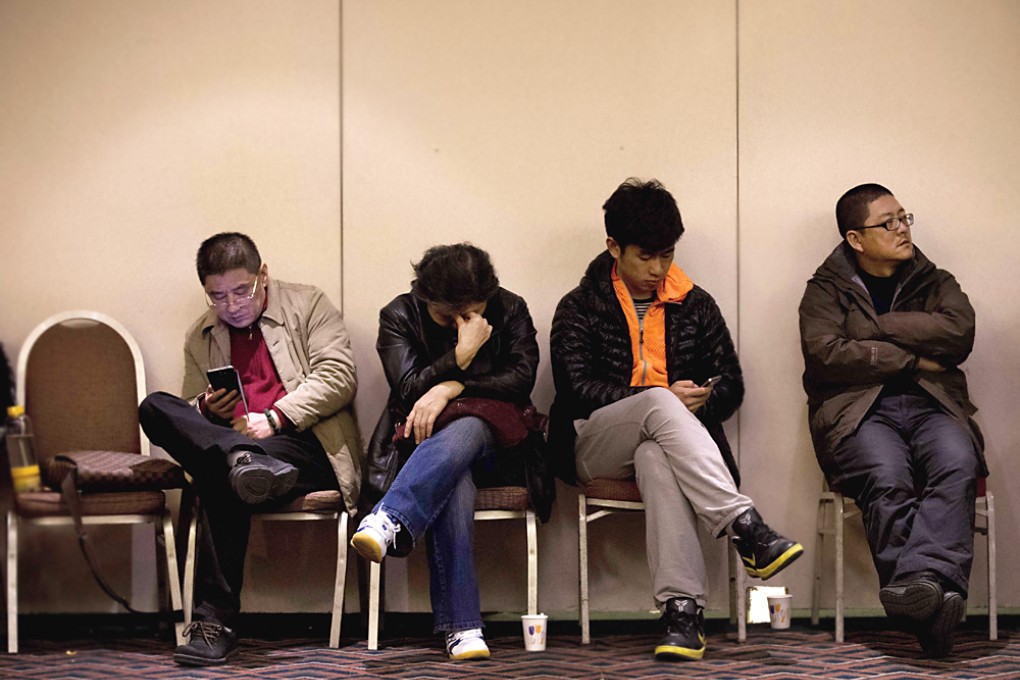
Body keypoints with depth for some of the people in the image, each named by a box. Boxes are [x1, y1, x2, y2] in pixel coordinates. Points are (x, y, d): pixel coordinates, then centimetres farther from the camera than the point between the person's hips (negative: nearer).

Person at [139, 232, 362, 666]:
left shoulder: (308, 305, 10)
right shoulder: (199, 338, 23)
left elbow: (338, 377, -3)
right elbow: (190, 412, 23)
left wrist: (274, 418, -15)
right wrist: (208, 411, -4)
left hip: (308, 446, -5)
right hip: (230, 440, 5)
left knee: (221, 481, -36)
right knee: (154, 408, -22)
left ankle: (215, 618, -37)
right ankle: (243, 460, -46)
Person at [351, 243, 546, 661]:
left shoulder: (510, 311, 4)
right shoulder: (399, 316, 1)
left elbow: (521, 379, -8)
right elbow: (409, 391, -9)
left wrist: (451, 388, -19)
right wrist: (460, 355, -22)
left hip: (491, 445, 1)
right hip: (422, 445, -1)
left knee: (464, 430, -39)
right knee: (455, 485, -39)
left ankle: (388, 522, -58)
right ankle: (462, 627, -46)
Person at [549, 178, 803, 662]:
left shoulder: (694, 305, 18)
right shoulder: (579, 308, 10)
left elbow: (731, 384, 17)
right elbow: (575, 389, -4)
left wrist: (703, 399, -7)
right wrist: (662, 399, -13)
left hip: (664, 443, 1)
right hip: (595, 449, -1)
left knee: (655, 456, -39)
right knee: (658, 402, -36)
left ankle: (681, 608, -52)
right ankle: (747, 530, -50)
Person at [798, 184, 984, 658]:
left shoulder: (934, 283, 24)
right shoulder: (827, 289, 16)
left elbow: (959, 332, 1)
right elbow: (824, 354, -4)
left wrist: (873, 326, 0)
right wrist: (911, 357, -1)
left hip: (931, 406, 2)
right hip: (859, 411, -2)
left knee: (957, 465, -34)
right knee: (887, 478, -35)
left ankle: (925, 579, -53)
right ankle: (932, 608, -48)